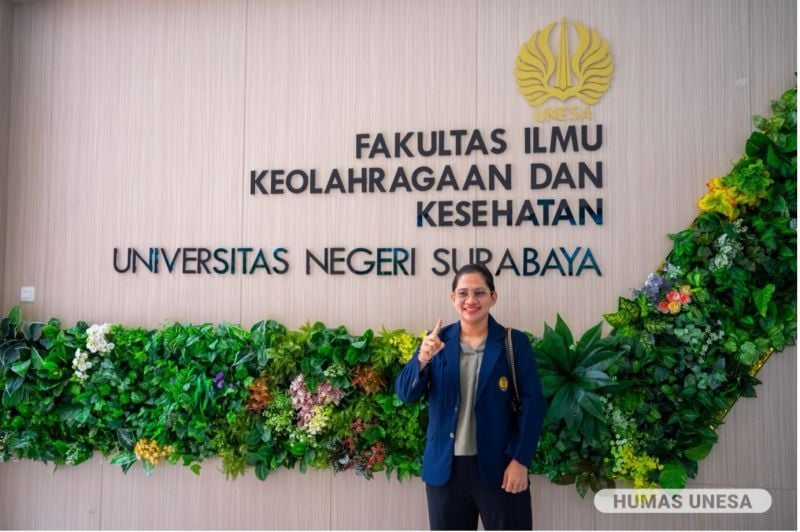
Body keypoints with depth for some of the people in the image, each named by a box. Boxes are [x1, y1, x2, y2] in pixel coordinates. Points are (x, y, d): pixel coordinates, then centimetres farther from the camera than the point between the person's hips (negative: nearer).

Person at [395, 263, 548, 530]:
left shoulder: (514, 342, -3)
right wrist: (422, 359, -23)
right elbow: (405, 394, -4)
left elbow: (532, 403, -4)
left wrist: (520, 459, -11)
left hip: (499, 466, -2)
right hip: (445, 467, 2)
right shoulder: (437, 341, 2)